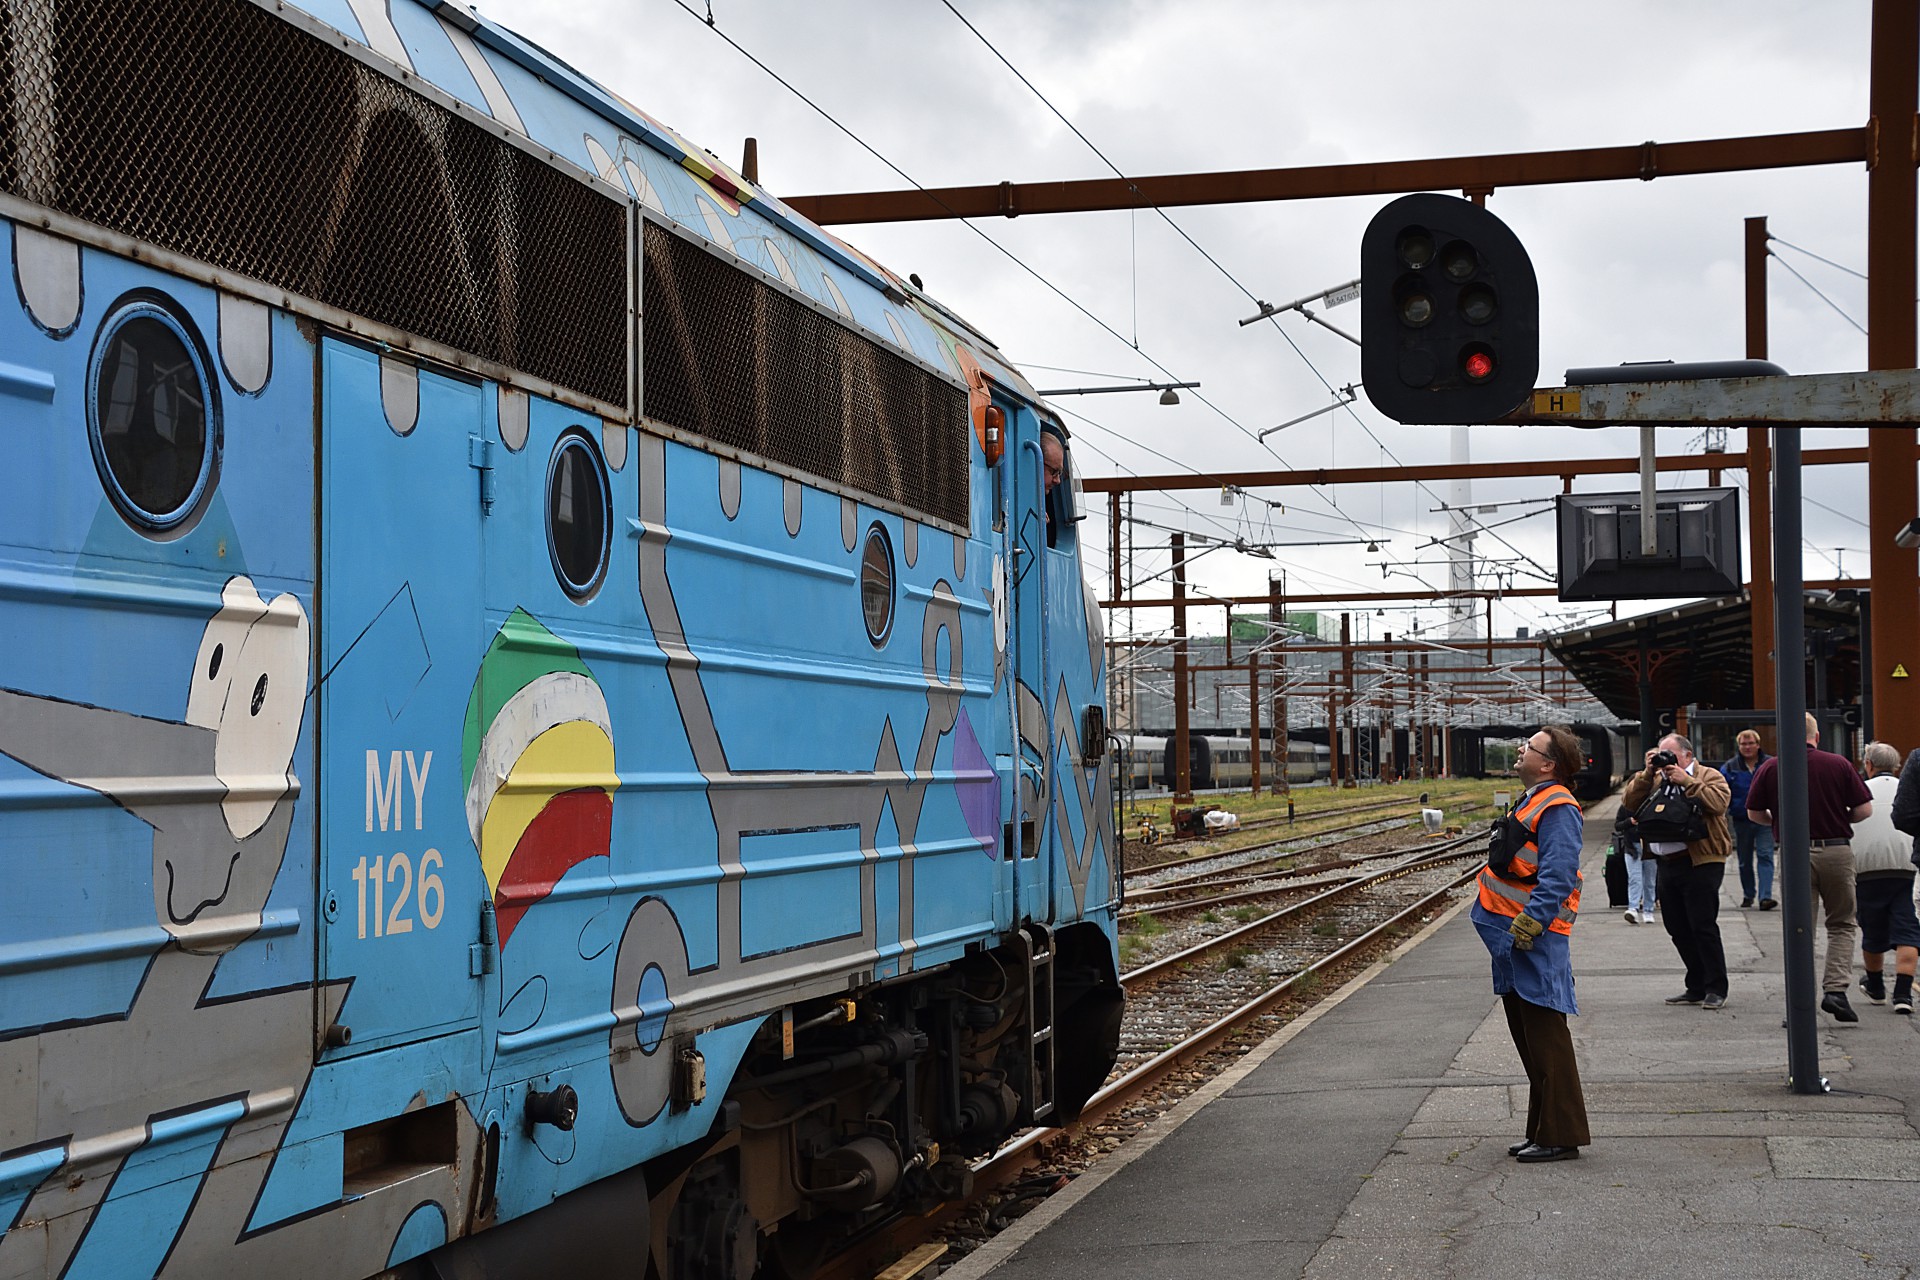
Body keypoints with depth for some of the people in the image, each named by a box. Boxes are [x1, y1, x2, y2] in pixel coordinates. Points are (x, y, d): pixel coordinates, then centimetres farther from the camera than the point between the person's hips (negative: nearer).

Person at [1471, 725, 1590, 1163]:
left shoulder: (1558, 809, -14)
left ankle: (1561, 1136, -3)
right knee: (1528, 1039, 15)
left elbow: (1557, 875, -23)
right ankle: (1542, 1130, 22)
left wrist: (1531, 920, -28)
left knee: (1545, 1038, -7)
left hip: (1535, 936, -11)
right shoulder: (1532, 802, 18)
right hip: (1514, 934, 11)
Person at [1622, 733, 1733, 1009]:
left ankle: (1716, 989, -1)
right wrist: (1647, 774, -1)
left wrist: (1687, 781, -16)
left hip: (1701, 863, -7)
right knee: (1678, 929, 10)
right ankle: (1696, 988, 19)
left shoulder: (1709, 776, 2)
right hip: (1667, 864, 7)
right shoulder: (1656, 780, 18)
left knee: (1703, 926, -8)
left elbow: (1718, 802, -18)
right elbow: (1629, 804, 7)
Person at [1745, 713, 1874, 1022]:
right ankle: (1836, 988, -4)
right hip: (1836, 851, 0)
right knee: (1842, 924, 13)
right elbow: (1865, 809, -1)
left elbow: (1754, 813, 5)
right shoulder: (1839, 764, -1)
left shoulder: (1771, 768, -1)